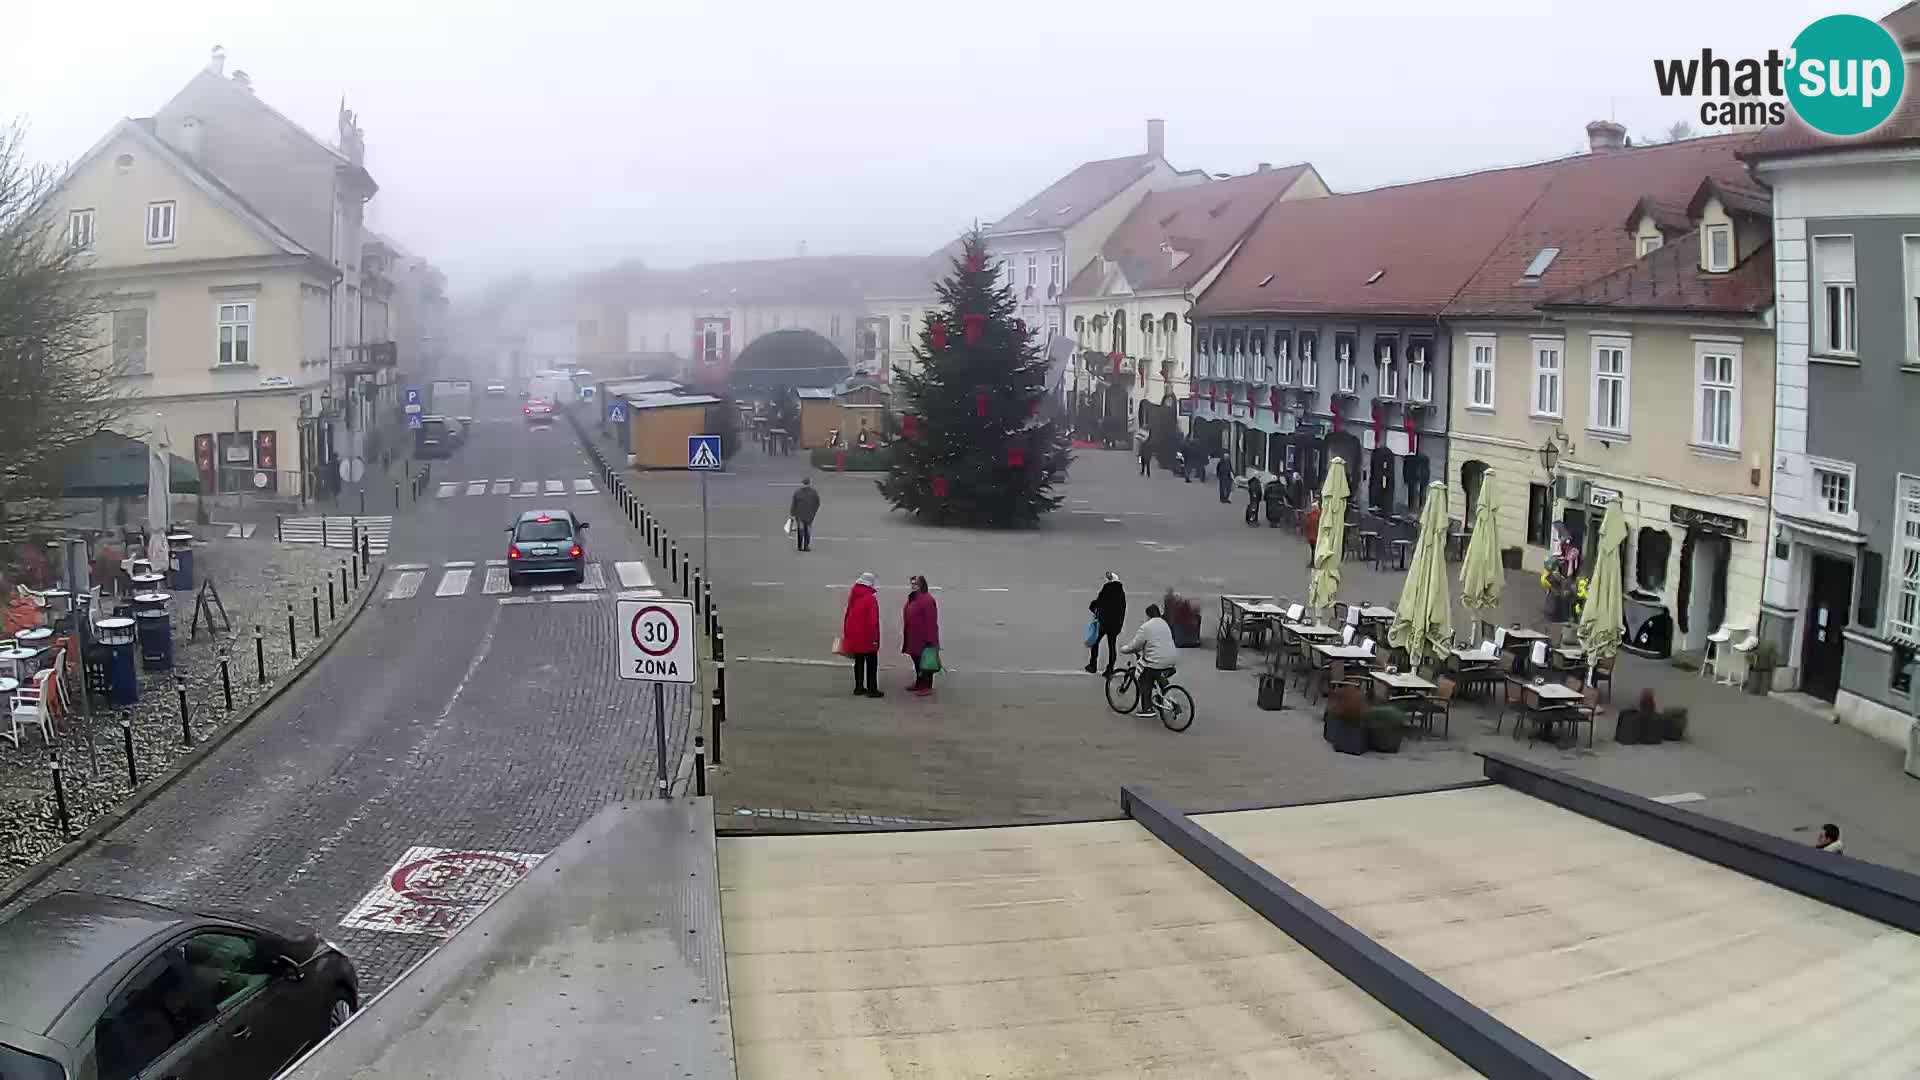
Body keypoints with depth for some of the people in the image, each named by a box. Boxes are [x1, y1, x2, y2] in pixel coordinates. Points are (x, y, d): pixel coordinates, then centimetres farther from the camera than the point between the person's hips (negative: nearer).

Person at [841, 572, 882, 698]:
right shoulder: (871, 598, -15)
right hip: (867, 636, -7)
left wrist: (847, 634, 17)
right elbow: (873, 620, -19)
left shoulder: (853, 597, 7)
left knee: (859, 662, 15)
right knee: (871, 663, 0)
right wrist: (874, 637, -15)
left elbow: (848, 616, 11)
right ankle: (872, 689, -1)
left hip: (854, 636, 7)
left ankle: (859, 687, 19)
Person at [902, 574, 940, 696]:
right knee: (917, 661, 17)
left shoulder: (927, 599, -17)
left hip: (924, 638, -10)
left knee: (925, 662, -4)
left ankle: (927, 687, 1)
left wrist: (930, 638, -22)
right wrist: (905, 635, 17)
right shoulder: (912, 598, 13)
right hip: (913, 637, 10)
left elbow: (931, 620, -21)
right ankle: (919, 683, 28)